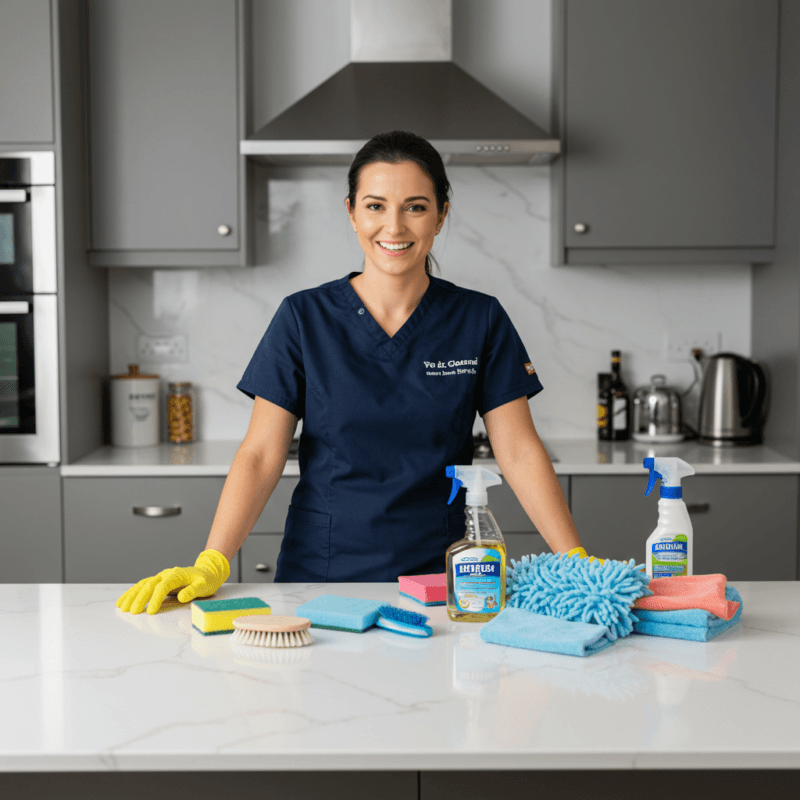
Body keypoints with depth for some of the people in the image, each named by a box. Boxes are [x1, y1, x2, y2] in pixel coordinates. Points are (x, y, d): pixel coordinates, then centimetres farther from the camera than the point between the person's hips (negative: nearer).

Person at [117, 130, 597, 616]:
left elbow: (520, 452, 3)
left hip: (440, 578, 1)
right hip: (320, 575, 0)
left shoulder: (481, 320, 4)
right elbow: (261, 454, -1)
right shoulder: (305, 317, 2)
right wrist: (211, 565, -13)